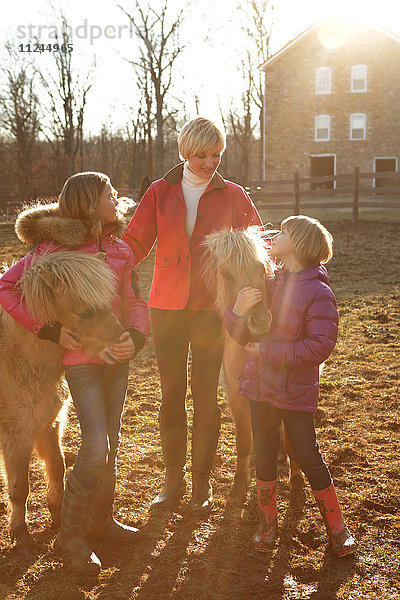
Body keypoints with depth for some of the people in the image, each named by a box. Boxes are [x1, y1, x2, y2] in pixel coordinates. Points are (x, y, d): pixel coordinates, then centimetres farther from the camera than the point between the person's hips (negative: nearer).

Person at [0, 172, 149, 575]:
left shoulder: (119, 249, 9)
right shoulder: (57, 245, -9)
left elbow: (134, 303, 9)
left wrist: (135, 338, -12)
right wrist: (49, 330, -14)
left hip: (116, 358, 6)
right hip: (80, 358, -6)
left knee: (109, 445, 14)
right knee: (95, 448, -11)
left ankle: (101, 520, 32)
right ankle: (70, 537, 6)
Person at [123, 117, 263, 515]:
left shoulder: (232, 195, 3)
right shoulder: (160, 192, 4)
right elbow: (134, 242, -3)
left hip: (212, 308, -1)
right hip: (167, 308, 1)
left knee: (206, 397, 3)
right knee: (171, 396, 8)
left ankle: (202, 482, 19)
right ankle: (173, 480, 23)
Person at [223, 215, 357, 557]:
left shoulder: (318, 293, -13)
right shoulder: (270, 285, 6)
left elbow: (320, 347, -20)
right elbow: (245, 337, 7)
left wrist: (268, 350, -18)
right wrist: (238, 311, -15)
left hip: (295, 392, -5)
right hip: (261, 386, 6)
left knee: (307, 455, 2)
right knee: (265, 454, 12)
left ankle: (337, 527, 19)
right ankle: (268, 524, 27)